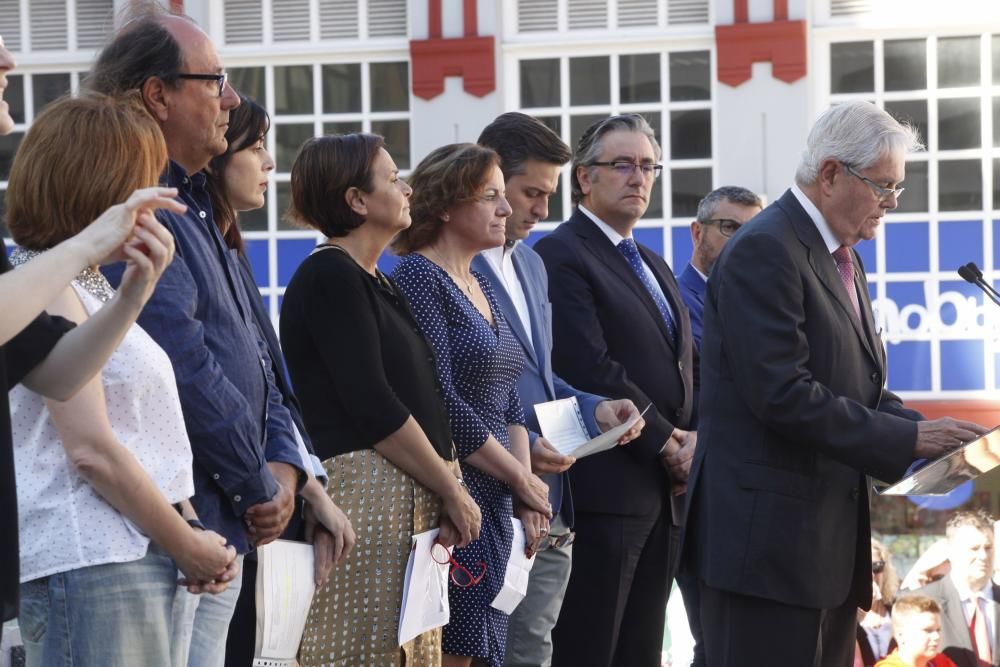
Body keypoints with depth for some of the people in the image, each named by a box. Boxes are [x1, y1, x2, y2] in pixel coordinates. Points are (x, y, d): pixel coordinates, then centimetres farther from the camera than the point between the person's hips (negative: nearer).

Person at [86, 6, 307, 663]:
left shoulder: (195, 210, 18)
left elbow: (255, 361, 21)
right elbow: (192, 377, -22)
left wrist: (284, 466, 5)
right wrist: (260, 487, -11)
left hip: (228, 532, 10)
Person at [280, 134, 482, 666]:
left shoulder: (373, 282, 20)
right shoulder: (330, 277, -9)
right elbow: (373, 409, -15)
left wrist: (445, 492, 8)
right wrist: (451, 489, -9)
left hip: (409, 499, 9)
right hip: (365, 494, -9)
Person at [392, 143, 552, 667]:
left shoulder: (480, 285, 17)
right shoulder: (419, 278, -10)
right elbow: (439, 402, -17)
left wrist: (527, 490, 4)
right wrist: (520, 479, -9)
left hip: (494, 504, 9)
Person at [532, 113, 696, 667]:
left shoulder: (654, 267, 22)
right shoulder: (560, 257, -8)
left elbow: (684, 366, 21)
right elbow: (592, 371, -17)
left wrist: (694, 437, 1)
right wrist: (665, 443, -11)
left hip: (663, 491, 9)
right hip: (605, 490, -9)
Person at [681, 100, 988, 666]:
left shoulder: (844, 259, 17)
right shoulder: (764, 252, -14)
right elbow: (783, 396, -22)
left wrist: (935, 438, 0)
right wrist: (908, 439, -19)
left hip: (832, 535, 10)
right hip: (769, 535, -10)